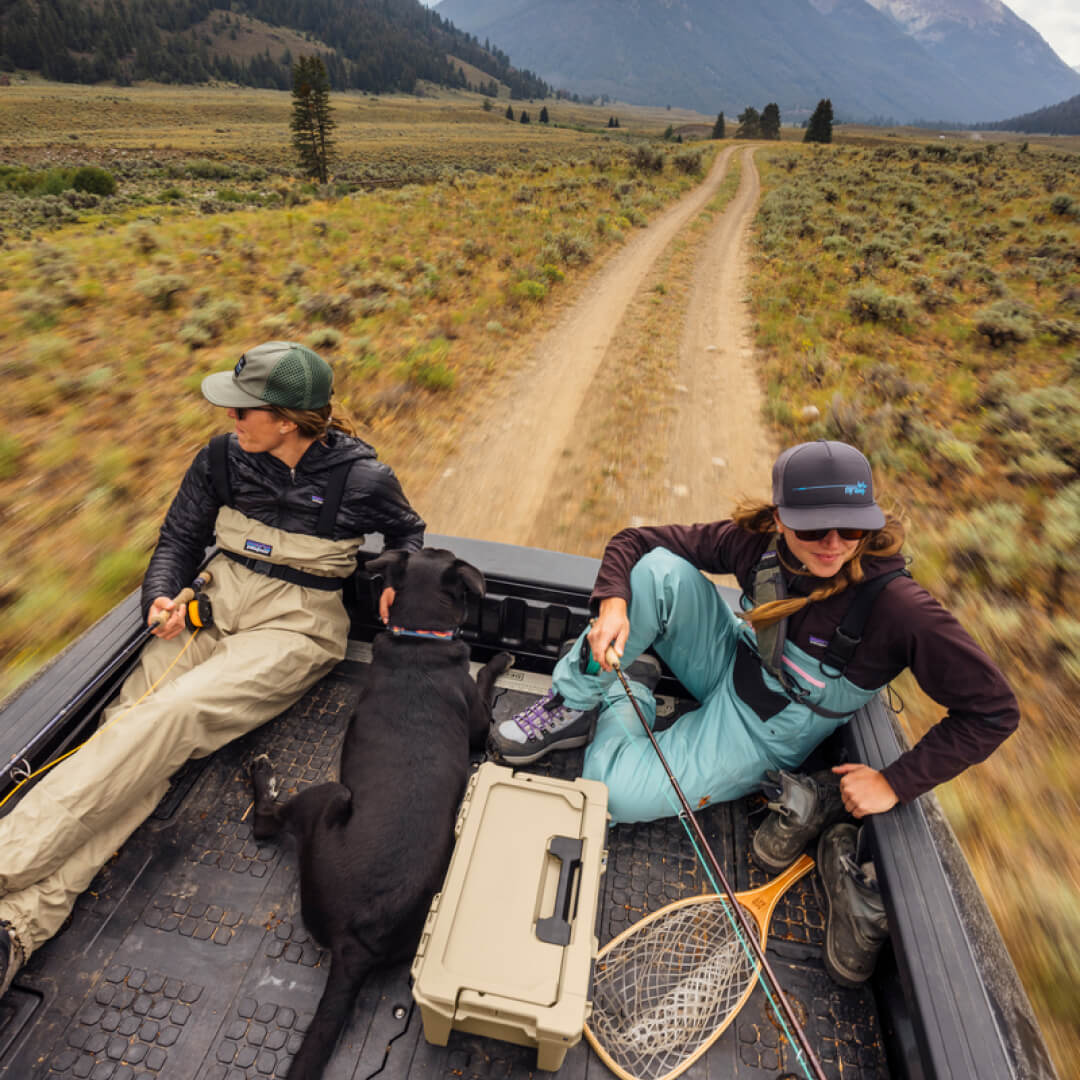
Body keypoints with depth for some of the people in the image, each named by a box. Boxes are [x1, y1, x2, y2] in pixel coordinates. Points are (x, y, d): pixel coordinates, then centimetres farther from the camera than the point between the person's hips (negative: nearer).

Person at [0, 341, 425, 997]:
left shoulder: (362, 477, -8)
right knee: (128, 725, -17)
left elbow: (407, 532, 12)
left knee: (171, 716, -28)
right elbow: (180, 538, 13)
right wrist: (162, 597, -5)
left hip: (294, 627, -4)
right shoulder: (224, 459, 3)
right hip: (215, 606, 5)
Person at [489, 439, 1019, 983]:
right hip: (727, 665, 4)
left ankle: (625, 700, 10)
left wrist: (895, 783, -21)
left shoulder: (896, 608, -28)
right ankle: (576, 703, -11)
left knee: (613, 790, -22)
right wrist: (614, 602, -30)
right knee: (659, 569, -26)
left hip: (757, 733, -3)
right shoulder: (758, 539, -18)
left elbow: (993, 710, -19)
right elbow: (635, 541, -12)